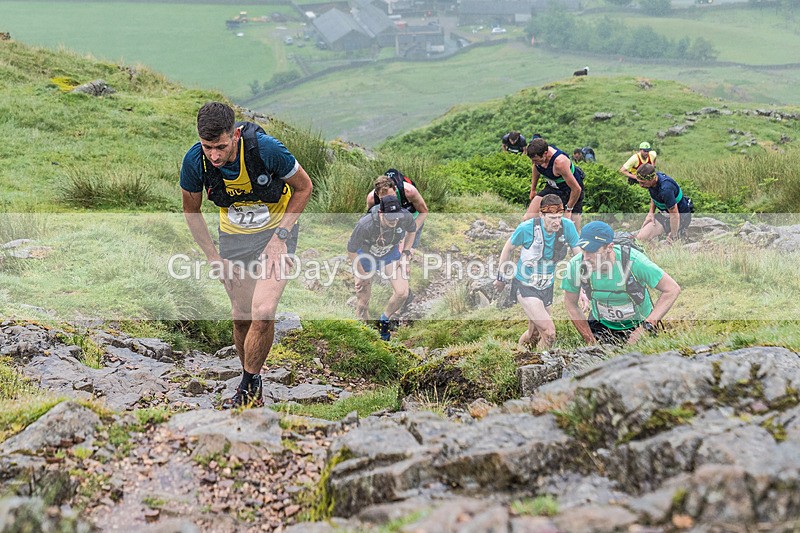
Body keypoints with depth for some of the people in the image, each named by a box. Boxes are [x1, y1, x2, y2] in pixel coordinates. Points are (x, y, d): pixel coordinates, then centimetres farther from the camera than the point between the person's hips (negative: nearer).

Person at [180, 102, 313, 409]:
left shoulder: (265, 148, -29)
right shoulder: (194, 161, -20)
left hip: (277, 230, -3)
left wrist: (280, 236, -16)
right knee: (241, 317, 6)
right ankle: (253, 390, 26)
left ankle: (249, 387, 2)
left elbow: (303, 187, -11)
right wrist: (214, 257, -3)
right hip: (234, 236, 3)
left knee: (263, 313, -18)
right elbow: (191, 211, 0)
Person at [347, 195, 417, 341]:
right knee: (363, 300, 2)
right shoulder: (365, 225, -40)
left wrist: (405, 254, -6)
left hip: (391, 254, 3)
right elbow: (351, 251, -23)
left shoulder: (406, 217, -30)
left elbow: (412, 230, -2)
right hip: (366, 255, -2)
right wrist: (362, 274, -14)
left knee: (402, 292, -13)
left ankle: (384, 320, 17)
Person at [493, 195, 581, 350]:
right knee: (549, 332, -19)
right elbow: (508, 249, -4)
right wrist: (501, 278, 6)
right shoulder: (527, 228, -23)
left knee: (535, 334, 19)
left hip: (547, 287, 5)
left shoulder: (567, 226, -16)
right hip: (525, 287, -4)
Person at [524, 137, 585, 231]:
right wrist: (533, 190, 18)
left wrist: (568, 209, -18)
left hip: (570, 191, -6)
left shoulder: (560, 162, -39)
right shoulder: (537, 154, -19)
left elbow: (577, 189, -32)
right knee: (527, 220, -7)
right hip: (552, 187, 6)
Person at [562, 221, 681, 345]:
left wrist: (646, 327, -28)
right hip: (600, 325, 2)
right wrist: (590, 341, -9)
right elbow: (570, 304, -8)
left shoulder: (633, 260, -32)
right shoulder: (575, 265, -24)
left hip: (638, 325, -2)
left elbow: (672, 289, -24)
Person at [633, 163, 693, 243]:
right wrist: (651, 212, 1)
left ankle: (679, 233, -2)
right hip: (665, 212, 9)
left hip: (681, 216, -9)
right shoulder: (653, 177, -9)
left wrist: (673, 236, -21)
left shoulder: (665, 189, -36)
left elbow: (674, 215, -29)